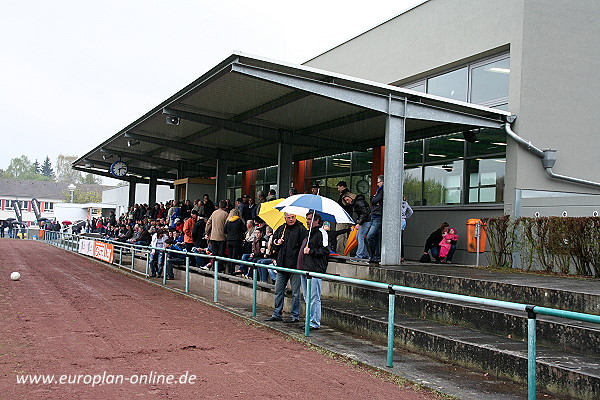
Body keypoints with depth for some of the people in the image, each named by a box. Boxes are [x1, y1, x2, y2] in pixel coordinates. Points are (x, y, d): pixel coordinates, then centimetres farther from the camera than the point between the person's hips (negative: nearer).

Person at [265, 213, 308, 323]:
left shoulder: (301, 229, -6)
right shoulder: (280, 229, 12)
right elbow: (273, 240, 26)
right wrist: (277, 243, 3)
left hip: (295, 265, -6)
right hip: (282, 266, 6)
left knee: (295, 292, 2)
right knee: (278, 290, 12)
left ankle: (295, 315, 12)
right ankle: (277, 314, 22)